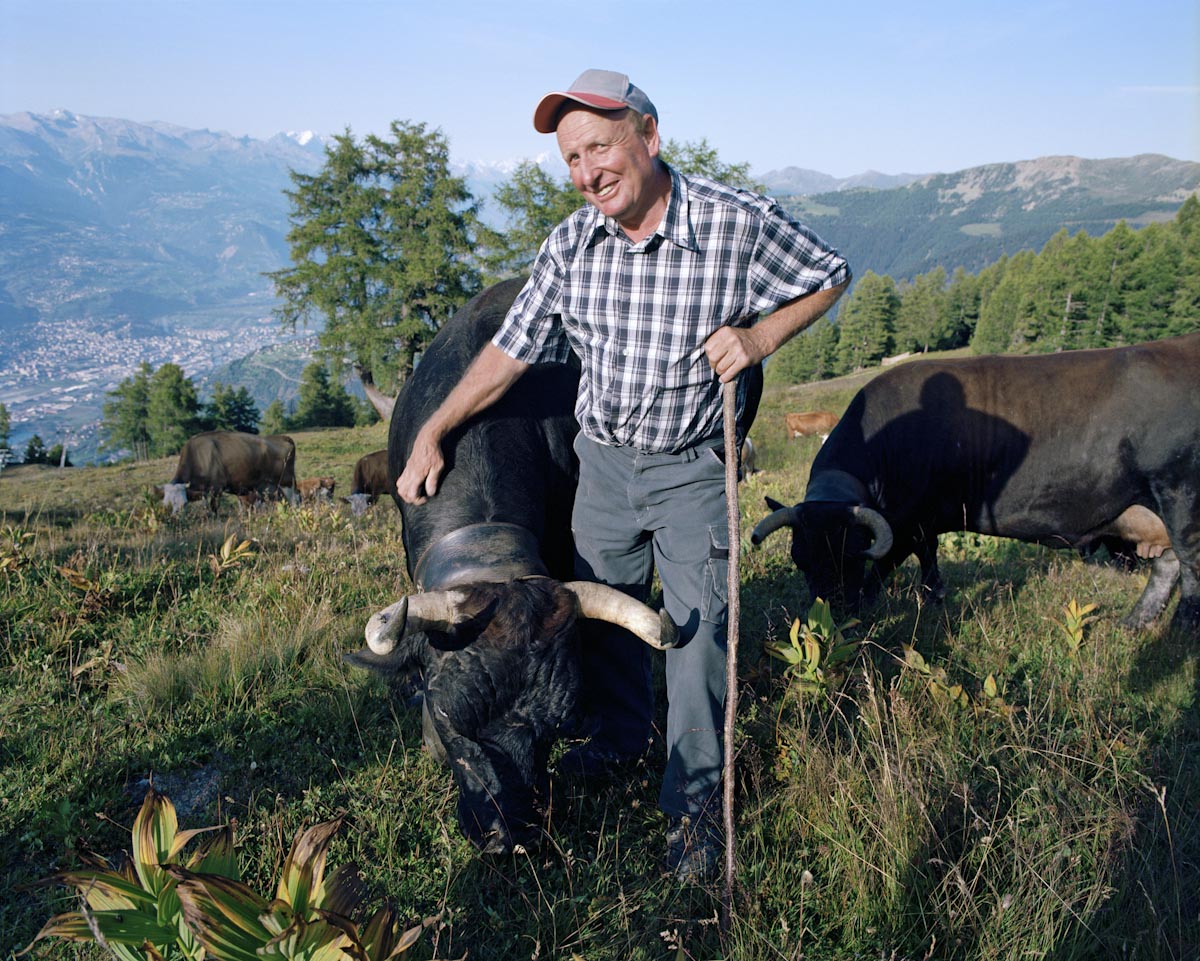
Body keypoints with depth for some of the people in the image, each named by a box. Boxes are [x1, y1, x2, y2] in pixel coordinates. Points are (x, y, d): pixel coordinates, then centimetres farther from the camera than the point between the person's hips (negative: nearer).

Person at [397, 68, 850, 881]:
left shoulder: (738, 222, -18)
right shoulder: (570, 246, -7)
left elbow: (829, 276, -2)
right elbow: (510, 353, 1)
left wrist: (759, 338, -19)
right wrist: (431, 434, 2)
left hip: (693, 466, -4)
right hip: (603, 456, 4)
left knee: (697, 629, -1)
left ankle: (695, 804, 18)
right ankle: (623, 733, 45)